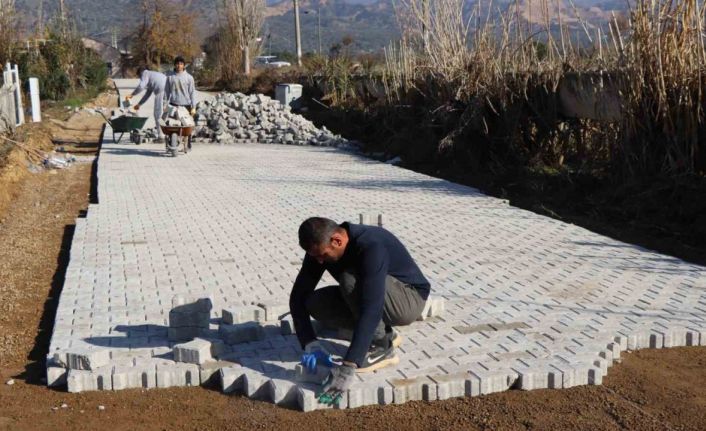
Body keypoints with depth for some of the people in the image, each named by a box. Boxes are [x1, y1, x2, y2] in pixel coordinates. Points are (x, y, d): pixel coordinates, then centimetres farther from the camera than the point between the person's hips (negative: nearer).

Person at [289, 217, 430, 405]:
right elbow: (298, 296, -9)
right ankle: (383, 333, 3)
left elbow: (371, 310, -44)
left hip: (408, 299, -7)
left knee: (350, 279, -33)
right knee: (315, 303, -13)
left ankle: (382, 348, -14)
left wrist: (348, 367, -48)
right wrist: (310, 343, -24)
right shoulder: (320, 248, -13)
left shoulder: (371, 246, -35)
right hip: (370, 301, 7)